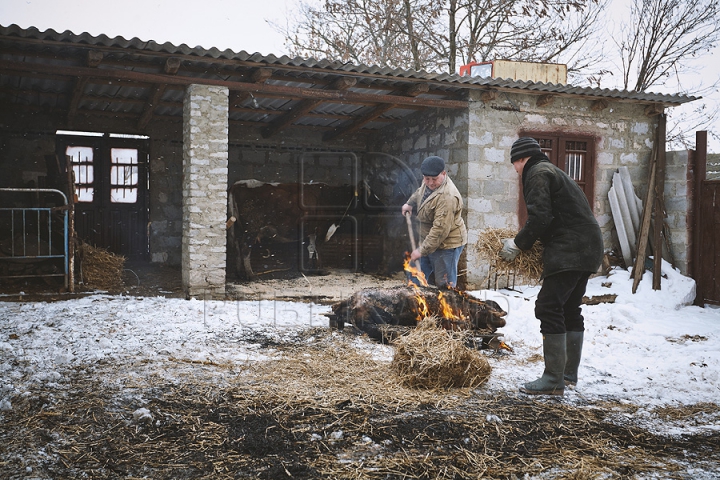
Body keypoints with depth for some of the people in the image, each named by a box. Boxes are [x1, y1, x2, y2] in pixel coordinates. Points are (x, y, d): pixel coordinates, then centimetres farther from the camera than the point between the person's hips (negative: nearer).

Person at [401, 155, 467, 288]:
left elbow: (440, 230, -31)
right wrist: (410, 204, 13)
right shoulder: (428, 183, -1)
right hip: (428, 241, 10)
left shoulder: (447, 197, -31)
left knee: (444, 285, -3)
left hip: (446, 244, -9)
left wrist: (422, 251, -27)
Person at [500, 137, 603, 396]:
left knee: (548, 308, -12)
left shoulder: (538, 174, -6)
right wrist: (526, 242, 17)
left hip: (569, 251, -11)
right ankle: (569, 372, 26)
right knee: (570, 308, 16)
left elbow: (539, 218, -18)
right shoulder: (553, 171, 26)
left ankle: (554, 379, -11)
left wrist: (517, 244, -7)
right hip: (587, 249, 11)